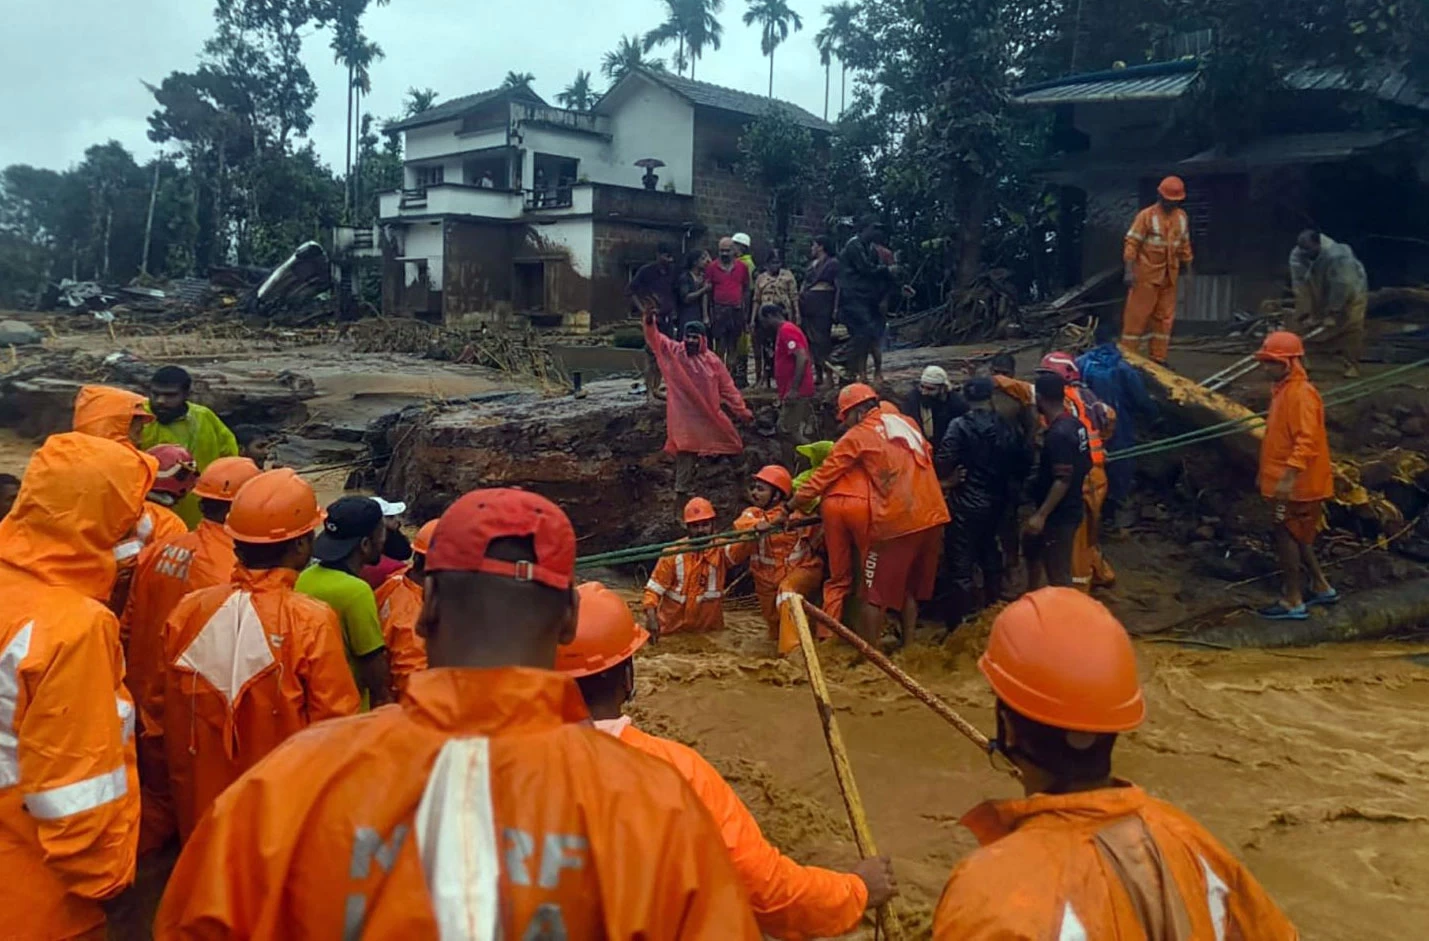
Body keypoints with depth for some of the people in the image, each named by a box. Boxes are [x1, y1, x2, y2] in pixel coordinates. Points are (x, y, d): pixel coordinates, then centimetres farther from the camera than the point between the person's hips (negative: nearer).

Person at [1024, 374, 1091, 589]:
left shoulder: (1058, 434, -25)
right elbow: (1086, 464, 14)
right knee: (1032, 550, 27)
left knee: (1058, 574, 0)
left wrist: (1041, 515, -24)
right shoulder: (1074, 424, 5)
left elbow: (1063, 480, -27)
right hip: (1068, 510, 11)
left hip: (1059, 515, -11)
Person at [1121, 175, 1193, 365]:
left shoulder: (1181, 216, 9)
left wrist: (1187, 269, 18)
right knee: (1137, 315, -4)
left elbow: (1184, 245, 18)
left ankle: (1159, 358, 16)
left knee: (1165, 317, 9)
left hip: (1169, 276, 6)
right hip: (1146, 275, -6)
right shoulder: (1146, 216, -9)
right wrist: (1129, 271, -18)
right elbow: (1131, 243, -12)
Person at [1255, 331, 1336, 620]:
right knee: (1296, 536, 18)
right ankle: (1321, 587, 30)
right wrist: (1269, 473, 23)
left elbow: (1306, 440, -27)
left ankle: (1293, 602, 5)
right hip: (1285, 481, 10)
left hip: (1297, 484, -10)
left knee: (1287, 536, -3)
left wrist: (1289, 476, -34)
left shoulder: (1301, 393, -19)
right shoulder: (1284, 389, 12)